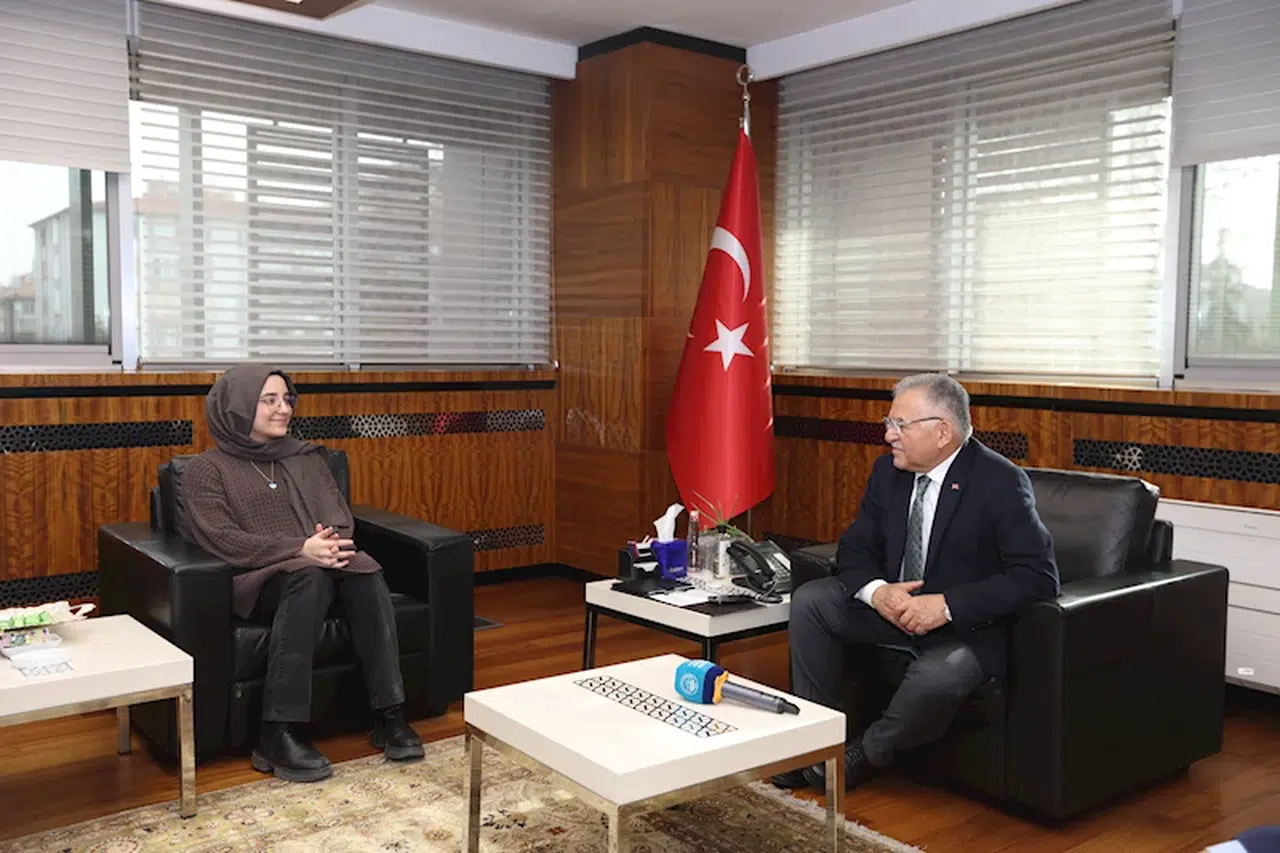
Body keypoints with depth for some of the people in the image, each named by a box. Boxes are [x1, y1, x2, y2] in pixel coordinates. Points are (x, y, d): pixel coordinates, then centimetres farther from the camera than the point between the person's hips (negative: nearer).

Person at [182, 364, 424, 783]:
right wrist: (300, 549, -24)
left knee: (367, 572, -31)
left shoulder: (307, 457, 18)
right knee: (310, 577, -38)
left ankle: (389, 716, -28)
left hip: (320, 563, 4)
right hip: (257, 579, -4)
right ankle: (278, 733, -36)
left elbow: (341, 516, 11)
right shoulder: (207, 469, 3)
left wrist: (332, 542, -15)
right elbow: (222, 539, -10)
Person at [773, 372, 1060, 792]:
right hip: (894, 610, 6)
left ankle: (866, 753, -5)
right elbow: (855, 549, 5)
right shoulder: (888, 471, 1)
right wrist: (876, 591, -19)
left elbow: (1039, 575, -23)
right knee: (809, 600, -9)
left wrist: (947, 605, -29)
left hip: (966, 628, -6)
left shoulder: (1001, 483, -17)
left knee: (935, 679, -36)